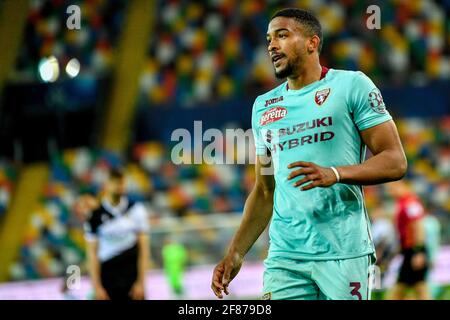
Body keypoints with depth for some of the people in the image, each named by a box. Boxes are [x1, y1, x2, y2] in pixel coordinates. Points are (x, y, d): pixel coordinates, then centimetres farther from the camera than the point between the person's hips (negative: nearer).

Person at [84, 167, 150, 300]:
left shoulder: (136, 209, 1)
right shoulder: (95, 216, -2)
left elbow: (143, 248, 2)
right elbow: (93, 253, 0)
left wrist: (140, 282, -2)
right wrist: (97, 287, -5)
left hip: (132, 274, 1)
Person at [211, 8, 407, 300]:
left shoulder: (351, 85, 0)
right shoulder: (264, 107, 16)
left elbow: (396, 162, -5)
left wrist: (335, 174, -20)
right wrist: (235, 254, 10)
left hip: (343, 253, -4)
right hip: (284, 257, 4)